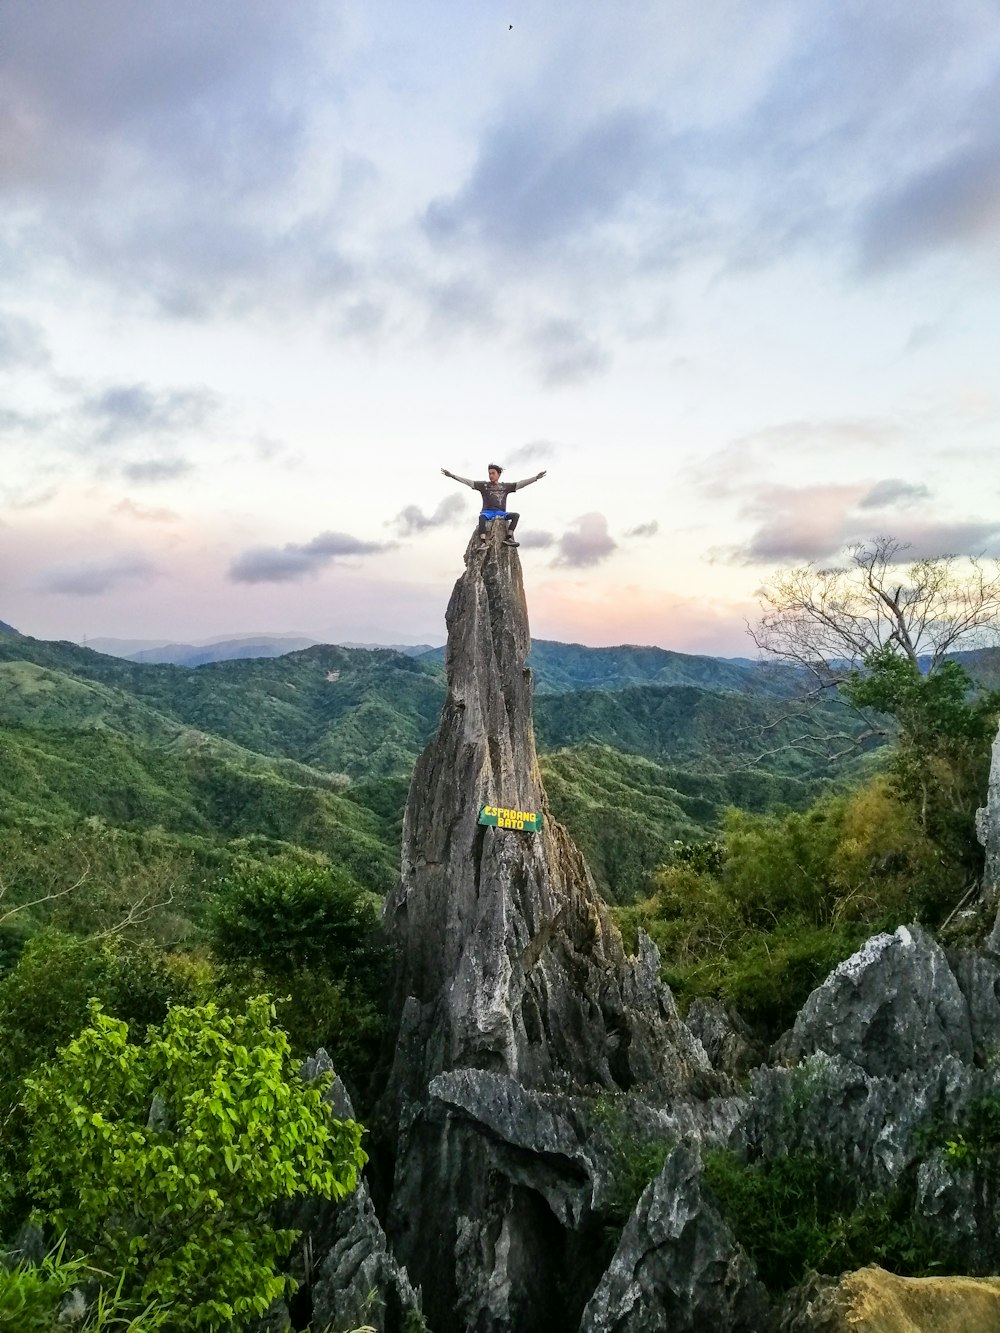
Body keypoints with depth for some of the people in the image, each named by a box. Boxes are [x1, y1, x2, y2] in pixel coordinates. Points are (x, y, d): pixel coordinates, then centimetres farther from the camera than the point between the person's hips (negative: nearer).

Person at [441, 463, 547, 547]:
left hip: (501, 513, 2)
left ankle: (508, 538, -33)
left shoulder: (505, 486, 17)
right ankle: (482, 542, -51)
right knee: (482, 517, -37)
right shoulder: (484, 485, 13)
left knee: (516, 515, -22)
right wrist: (452, 476, 0)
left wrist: (535, 478, 4)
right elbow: (468, 482, 8)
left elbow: (521, 483, 12)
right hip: (487, 511, -2)